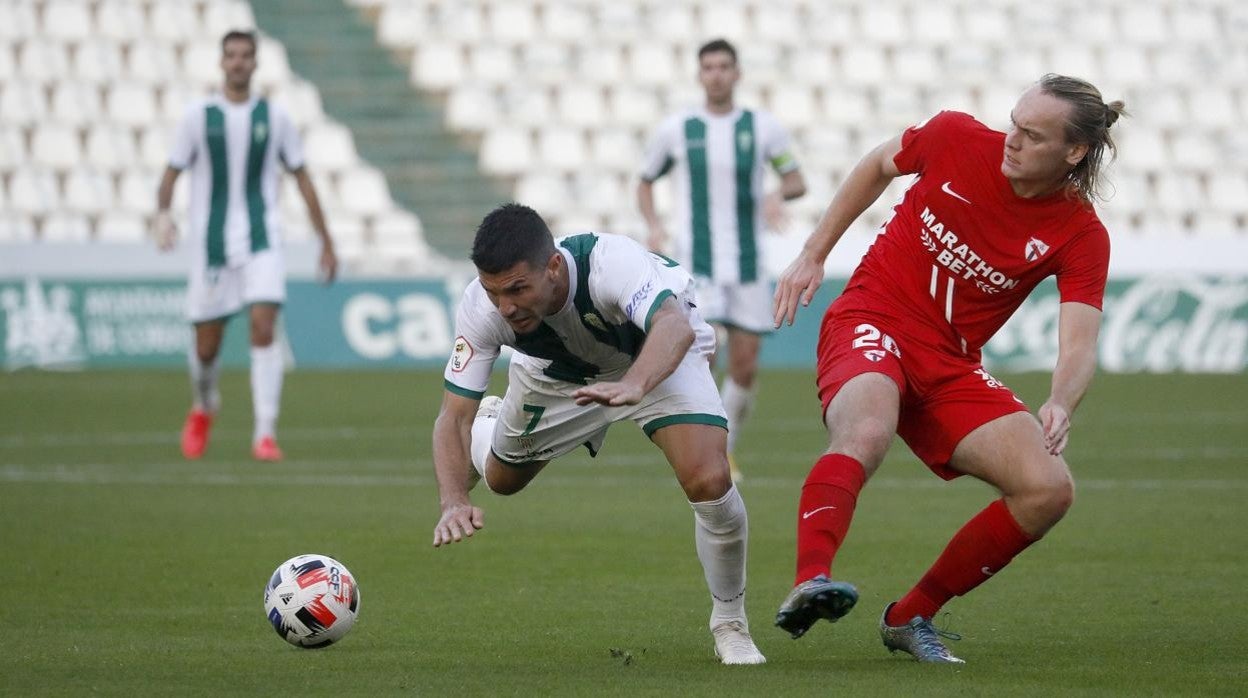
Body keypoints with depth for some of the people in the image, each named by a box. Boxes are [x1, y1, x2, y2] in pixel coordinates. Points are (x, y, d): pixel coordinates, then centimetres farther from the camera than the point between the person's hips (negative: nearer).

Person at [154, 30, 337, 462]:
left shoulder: (274, 118, 5)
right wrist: (163, 213, -19)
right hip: (211, 244, 0)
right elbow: (172, 172, 3)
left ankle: (265, 434, -16)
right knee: (207, 345, 6)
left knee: (263, 328, -18)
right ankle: (203, 407, 39)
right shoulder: (199, 117, 2)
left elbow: (302, 180, 11)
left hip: (261, 242, 0)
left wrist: (326, 243, 10)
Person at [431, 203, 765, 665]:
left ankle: (730, 624, 2)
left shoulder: (612, 262, -44)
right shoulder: (480, 308, -33)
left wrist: (633, 386, -81)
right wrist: (454, 501, -46)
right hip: (555, 372, 3)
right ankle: (489, 425, 58)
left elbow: (675, 326, -61)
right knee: (502, 480, 18)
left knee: (709, 480, -24)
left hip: (657, 358, -3)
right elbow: (453, 415, -29)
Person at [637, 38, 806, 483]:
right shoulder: (676, 129, 1)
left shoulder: (762, 127, 2)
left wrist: (779, 195, -15)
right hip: (696, 265, -2)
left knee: (745, 369, 3)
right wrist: (653, 226, -4)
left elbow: (797, 181, 9)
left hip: (747, 266, 2)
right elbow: (645, 183, 14)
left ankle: (726, 450, 25)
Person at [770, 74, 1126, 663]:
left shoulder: (1081, 236, -8)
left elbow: (1079, 345, -17)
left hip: (951, 366, 3)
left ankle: (910, 618, 0)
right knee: (867, 432, -37)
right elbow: (878, 166, 12)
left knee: (1049, 490, -12)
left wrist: (1060, 406, -39)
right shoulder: (956, 139, -8)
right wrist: (813, 255, 10)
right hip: (873, 322, -3)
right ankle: (809, 585, -55)